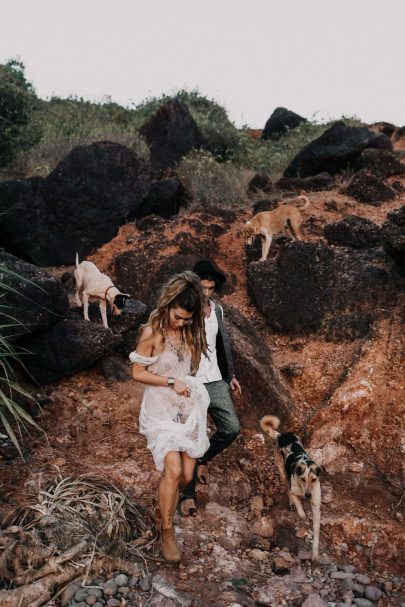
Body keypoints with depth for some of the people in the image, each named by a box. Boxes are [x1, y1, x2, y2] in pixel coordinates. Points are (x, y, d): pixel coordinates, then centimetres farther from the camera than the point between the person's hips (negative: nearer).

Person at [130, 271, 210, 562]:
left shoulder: (190, 331, 2)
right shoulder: (152, 333, -14)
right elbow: (138, 373, -9)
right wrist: (171, 382, -16)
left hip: (188, 408, 5)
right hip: (161, 409, -5)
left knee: (187, 475, 5)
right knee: (173, 470, -18)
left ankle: (163, 510, 34)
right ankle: (166, 531, 4)